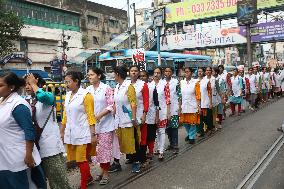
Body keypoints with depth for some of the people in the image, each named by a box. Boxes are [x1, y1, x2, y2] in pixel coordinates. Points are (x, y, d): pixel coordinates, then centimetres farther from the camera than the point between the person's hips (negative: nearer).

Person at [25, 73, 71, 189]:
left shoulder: (48, 96, -7)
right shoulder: (26, 100, 8)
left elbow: (42, 97, -31)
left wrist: (33, 84, -17)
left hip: (49, 143, -6)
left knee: (59, 179, -2)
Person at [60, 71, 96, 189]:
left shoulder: (86, 95, -11)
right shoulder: (67, 95, 9)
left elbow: (90, 116, -12)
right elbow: (65, 115, 15)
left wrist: (93, 134, -13)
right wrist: (62, 131, 16)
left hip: (82, 133, -6)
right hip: (70, 134, 6)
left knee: (82, 160, 3)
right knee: (77, 160, 14)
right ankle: (89, 178, 35)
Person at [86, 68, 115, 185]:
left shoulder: (106, 88, -7)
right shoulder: (87, 90, 7)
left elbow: (111, 106, -10)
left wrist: (99, 115, -19)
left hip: (105, 123, -4)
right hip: (93, 124, 4)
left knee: (105, 148, 0)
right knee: (98, 149, 10)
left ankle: (106, 173, 14)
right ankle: (102, 170, 26)